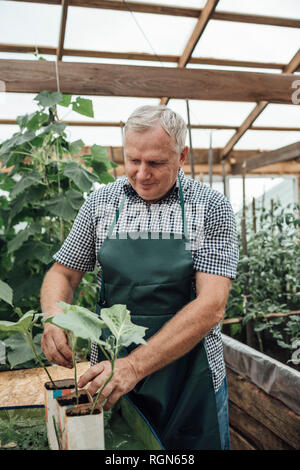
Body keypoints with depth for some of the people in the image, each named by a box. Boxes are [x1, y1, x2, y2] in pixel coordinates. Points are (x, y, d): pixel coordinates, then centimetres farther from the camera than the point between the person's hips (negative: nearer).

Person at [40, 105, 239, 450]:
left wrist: (135, 365, -28)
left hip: (194, 380, -1)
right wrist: (54, 318, -18)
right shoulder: (100, 203, -2)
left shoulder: (212, 208, -10)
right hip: (111, 374, 2)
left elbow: (212, 305, -19)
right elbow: (63, 273, 5)